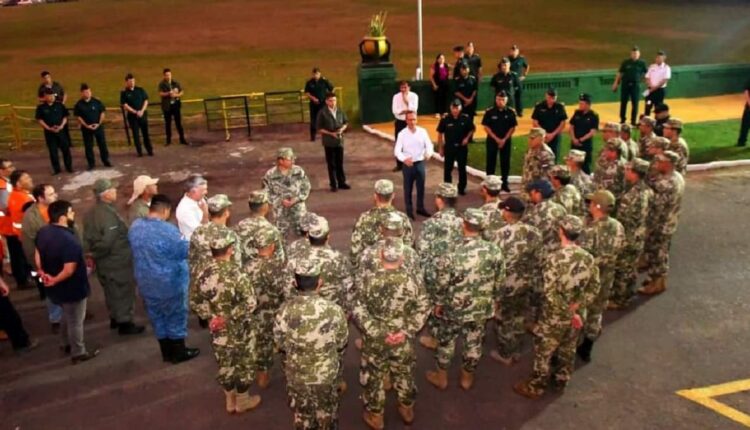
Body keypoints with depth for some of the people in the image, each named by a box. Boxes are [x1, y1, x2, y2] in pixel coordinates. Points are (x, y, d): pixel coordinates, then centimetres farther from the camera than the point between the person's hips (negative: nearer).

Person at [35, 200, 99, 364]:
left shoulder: (43, 232, -5)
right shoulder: (69, 240, -32)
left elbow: (38, 255, 7)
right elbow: (69, 270, -30)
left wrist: (43, 274, 7)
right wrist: (54, 281, -15)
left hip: (57, 287, 8)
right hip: (72, 288, -8)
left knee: (67, 316, 29)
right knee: (75, 321, 11)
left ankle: (67, 344, 46)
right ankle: (78, 353, 28)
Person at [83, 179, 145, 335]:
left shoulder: (91, 213, 3)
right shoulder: (109, 214, -27)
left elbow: (88, 237, 7)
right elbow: (107, 241, -29)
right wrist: (95, 253, -13)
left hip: (103, 262, 9)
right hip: (117, 261, -9)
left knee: (112, 291, 23)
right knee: (123, 291, 6)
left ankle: (114, 318, 38)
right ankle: (125, 323, 17)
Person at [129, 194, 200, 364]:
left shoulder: (135, 227, -2)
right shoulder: (168, 230, -26)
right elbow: (185, 251, -17)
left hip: (145, 282, 7)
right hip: (169, 282, -6)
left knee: (157, 317, 19)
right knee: (175, 317, 11)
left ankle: (166, 352, 31)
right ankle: (179, 353, 23)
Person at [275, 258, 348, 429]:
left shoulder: (285, 310, -21)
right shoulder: (334, 310, -24)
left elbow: (280, 344, -5)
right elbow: (341, 344, -8)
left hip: (296, 375, 1)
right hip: (327, 374, -1)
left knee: (302, 415, 25)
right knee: (327, 414, 24)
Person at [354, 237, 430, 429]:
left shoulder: (369, 280, -19)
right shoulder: (413, 281, -15)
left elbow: (358, 311, -15)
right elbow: (422, 310, -9)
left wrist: (378, 333, -13)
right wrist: (407, 331, -9)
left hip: (375, 340, -1)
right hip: (403, 340, 2)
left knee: (373, 377, 19)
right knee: (404, 375, 25)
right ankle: (407, 410, 45)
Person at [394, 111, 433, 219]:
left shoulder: (423, 131, -2)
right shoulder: (402, 134, -9)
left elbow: (429, 145, -3)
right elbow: (397, 150, -15)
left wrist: (429, 154, -26)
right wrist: (404, 159, -35)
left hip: (420, 163, 2)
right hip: (408, 164, -2)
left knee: (421, 187, 14)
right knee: (408, 188, 9)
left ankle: (420, 208, 32)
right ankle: (409, 210, 23)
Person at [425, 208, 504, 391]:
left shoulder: (451, 255, -25)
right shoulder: (495, 251, -16)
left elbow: (443, 285, -12)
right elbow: (499, 281, -2)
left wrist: (440, 303, 6)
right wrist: (496, 300, 16)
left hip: (456, 308, -2)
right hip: (482, 308, 2)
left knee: (447, 340, 20)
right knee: (474, 343, 21)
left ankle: (441, 377, 37)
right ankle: (467, 378, 40)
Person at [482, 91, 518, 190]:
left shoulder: (510, 112, -4)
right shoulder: (489, 112, -8)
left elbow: (513, 128, -1)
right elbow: (486, 127, -6)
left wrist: (504, 139, -10)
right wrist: (496, 139, -12)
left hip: (506, 140, 1)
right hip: (492, 140, -1)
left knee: (505, 162, 7)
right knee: (491, 162, 4)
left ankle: (504, 183, 17)